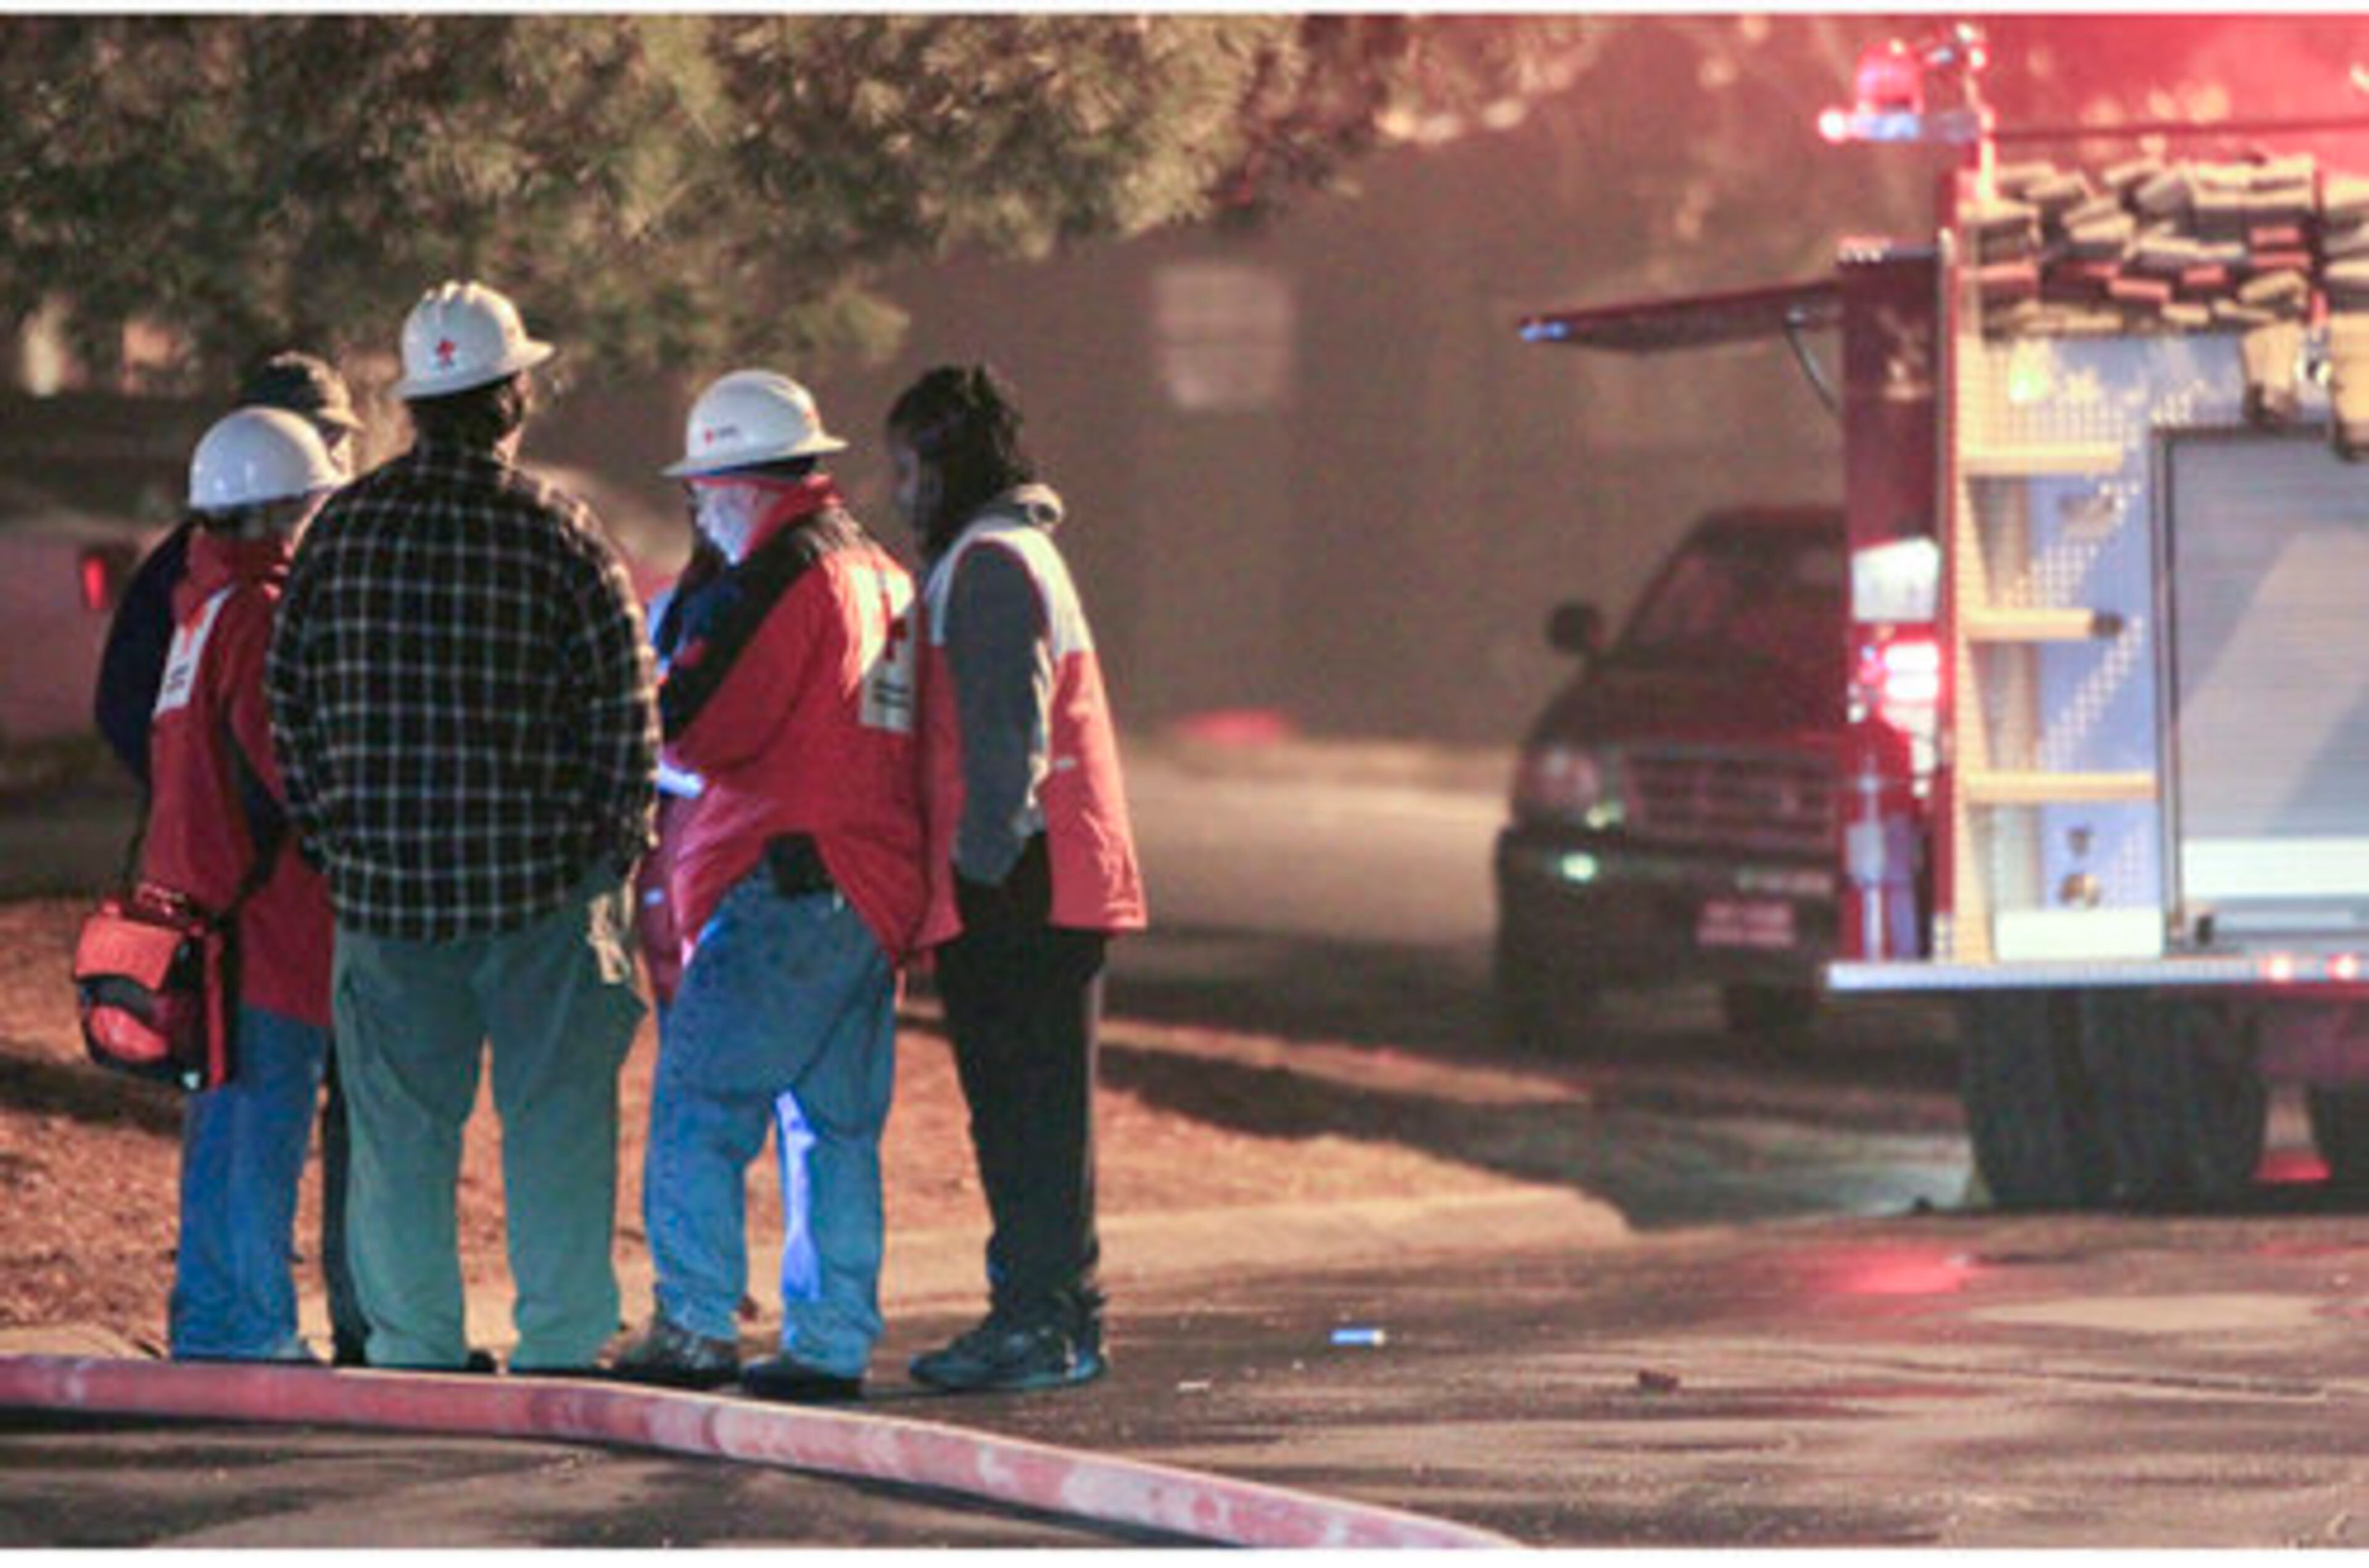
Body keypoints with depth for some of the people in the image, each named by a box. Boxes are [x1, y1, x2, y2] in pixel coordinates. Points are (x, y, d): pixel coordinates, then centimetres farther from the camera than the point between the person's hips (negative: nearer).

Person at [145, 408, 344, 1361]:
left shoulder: (203, 605, 14)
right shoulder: (259, 614, -15)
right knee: (264, 1128, -4)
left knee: (223, 1124, 15)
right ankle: (248, 1328, -2)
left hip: (197, 887, 10)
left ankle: (212, 1319, 20)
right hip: (264, 910, -10)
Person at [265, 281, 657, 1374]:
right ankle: (560, 1347, 5)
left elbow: (290, 698, 5)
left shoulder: (344, 527, 1)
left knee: (399, 1126, 8)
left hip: (383, 876, 2)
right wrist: (615, 844, 6)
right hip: (541, 875, -2)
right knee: (556, 1117, 6)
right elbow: (625, 709, -6)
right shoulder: (559, 534, -7)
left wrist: (329, 834, 13)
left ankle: (411, 1350, 10)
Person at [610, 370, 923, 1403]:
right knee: (836, 1123, 10)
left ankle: (696, 1328, -11)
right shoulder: (880, 577, 17)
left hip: (785, 882, -9)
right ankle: (832, 1341, 9)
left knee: (700, 1106, -6)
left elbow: (697, 727, -12)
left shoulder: (780, 579, -11)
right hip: (877, 886, 9)